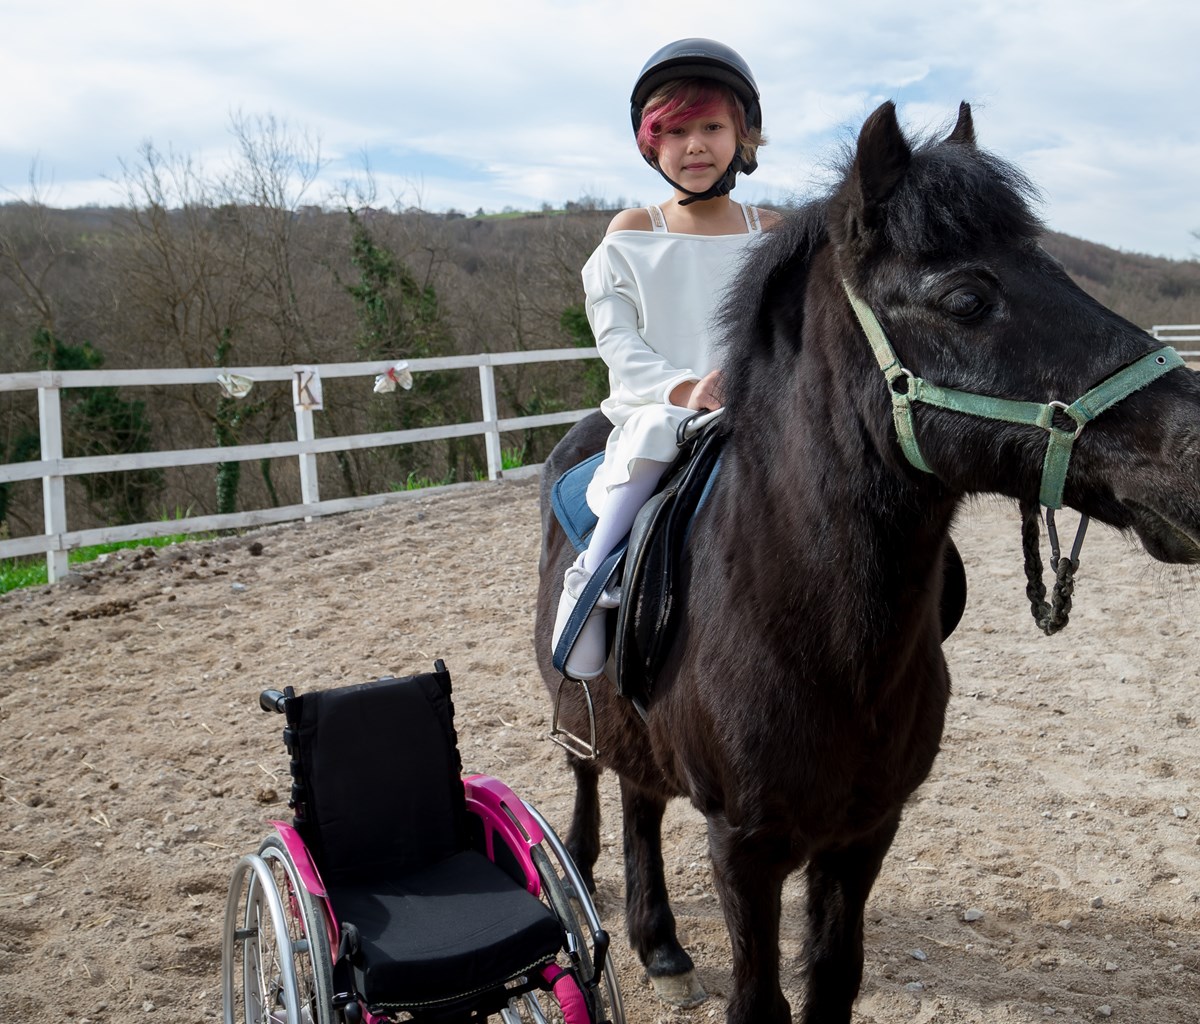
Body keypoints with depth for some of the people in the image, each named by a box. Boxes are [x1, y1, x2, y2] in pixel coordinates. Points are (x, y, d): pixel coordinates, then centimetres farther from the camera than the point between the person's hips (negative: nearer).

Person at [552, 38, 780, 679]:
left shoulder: (774, 235, 9)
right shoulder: (631, 236, 6)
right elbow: (619, 341, -2)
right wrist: (684, 387, -18)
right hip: (659, 405, -1)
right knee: (658, 433, -32)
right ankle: (590, 577, -22)